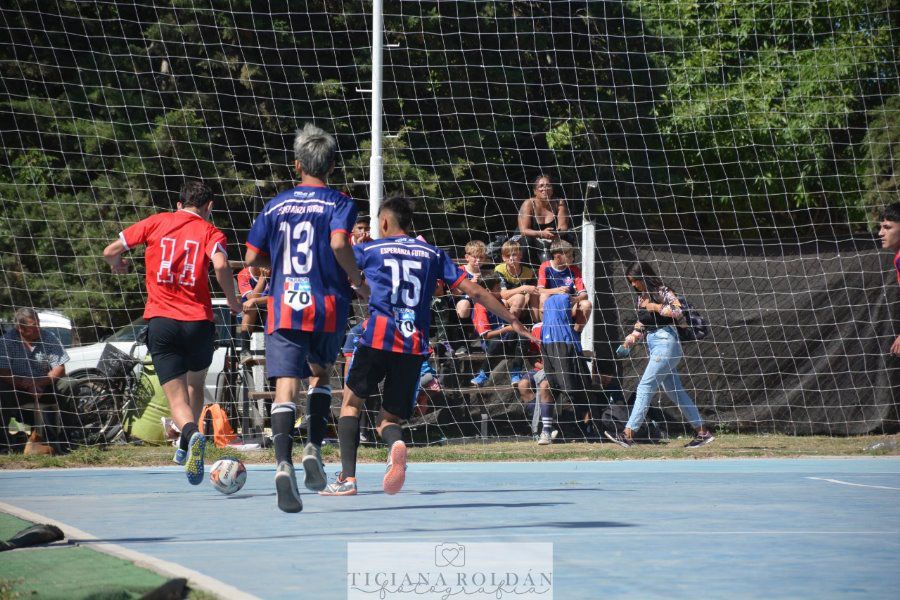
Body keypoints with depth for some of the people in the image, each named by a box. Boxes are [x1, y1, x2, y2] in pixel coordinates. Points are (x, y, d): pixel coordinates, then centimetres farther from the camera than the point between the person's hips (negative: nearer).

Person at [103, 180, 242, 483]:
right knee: (195, 384, 27)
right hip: (199, 321, 0)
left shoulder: (156, 222, 9)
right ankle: (186, 447, 28)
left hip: (160, 321, 0)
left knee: (177, 398, -3)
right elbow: (220, 265, -17)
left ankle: (191, 433, -33)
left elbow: (111, 251, 7)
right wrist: (233, 303, -2)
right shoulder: (210, 231, 3)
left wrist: (117, 265, 30)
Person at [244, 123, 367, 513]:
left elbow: (253, 257, 9)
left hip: (283, 306, 1)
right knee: (320, 373, 24)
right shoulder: (339, 203, 1)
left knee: (286, 386, -9)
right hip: (328, 305, -1)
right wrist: (358, 281, -3)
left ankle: (283, 463, -29)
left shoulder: (276, 205, 11)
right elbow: (339, 242, -17)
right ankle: (314, 448, 7)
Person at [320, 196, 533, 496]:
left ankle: (347, 477, -1)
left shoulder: (368, 250, 9)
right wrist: (513, 320, 21)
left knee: (351, 402, 17)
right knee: (388, 419, 12)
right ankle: (395, 443, -27)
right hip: (415, 346, 3)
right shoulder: (433, 254, 17)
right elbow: (475, 291, 14)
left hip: (377, 339, -2)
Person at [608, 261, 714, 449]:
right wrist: (628, 343, 11)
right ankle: (702, 432, 14)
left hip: (665, 342, -9)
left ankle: (628, 434, -17)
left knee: (645, 387, -13)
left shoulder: (663, 292, -8)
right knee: (675, 391, 10)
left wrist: (656, 307, -17)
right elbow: (641, 326, 22)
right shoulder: (641, 297, 16)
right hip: (654, 345, 9)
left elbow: (678, 311, -23)